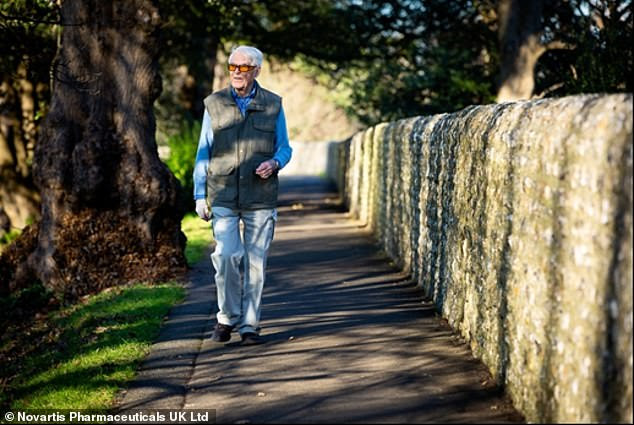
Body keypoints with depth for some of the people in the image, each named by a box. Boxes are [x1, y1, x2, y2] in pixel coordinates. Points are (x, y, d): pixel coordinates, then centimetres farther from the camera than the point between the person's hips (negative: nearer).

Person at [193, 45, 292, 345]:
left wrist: (274, 163, -12)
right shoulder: (214, 104, 6)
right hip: (223, 197, 0)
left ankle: (249, 325, 13)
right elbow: (203, 153, 9)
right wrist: (199, 196, 4)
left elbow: (284, 148, 12)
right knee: (226, 256, -14)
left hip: (260, 198, 1)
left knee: (255, 262, 2)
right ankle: (227, 317, 6)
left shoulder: (273, 105, 6)